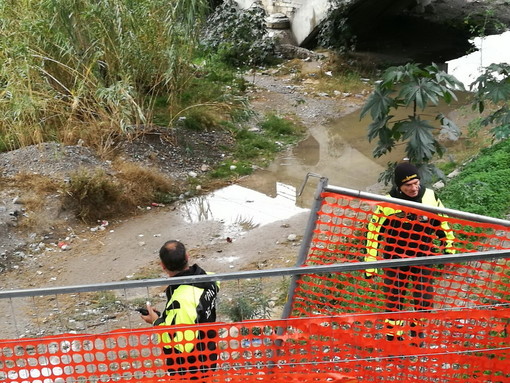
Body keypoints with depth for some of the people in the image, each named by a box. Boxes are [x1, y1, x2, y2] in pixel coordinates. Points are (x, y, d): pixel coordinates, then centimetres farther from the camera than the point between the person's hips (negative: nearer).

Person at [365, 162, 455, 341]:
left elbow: (442, 223, 5)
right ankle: (393, 334, 28)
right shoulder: (388, 203, -17)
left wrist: (449, 248, 8)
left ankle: (418, 329, 33)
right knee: (394, 297, 8)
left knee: (424, 298, 6)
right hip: (396, 258, -1)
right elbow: (374, 232, -10)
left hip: (423, 257, 2)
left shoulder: (430, 197, -11)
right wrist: (370, 264, -9)